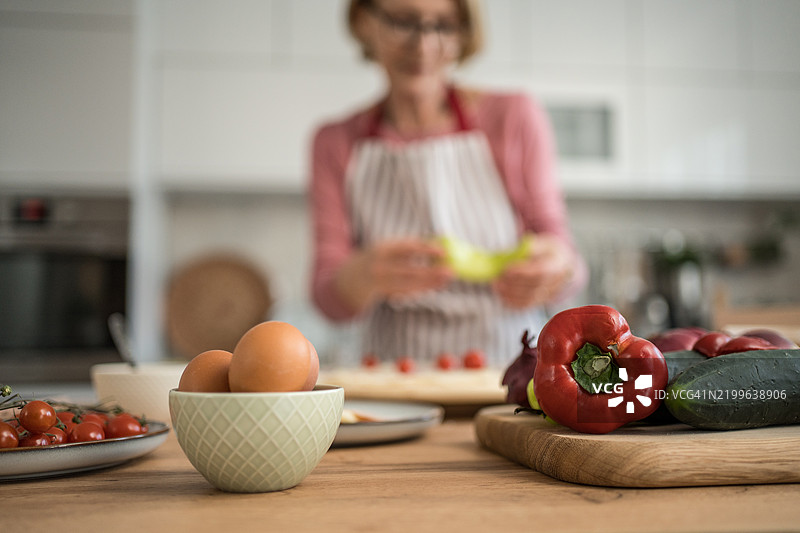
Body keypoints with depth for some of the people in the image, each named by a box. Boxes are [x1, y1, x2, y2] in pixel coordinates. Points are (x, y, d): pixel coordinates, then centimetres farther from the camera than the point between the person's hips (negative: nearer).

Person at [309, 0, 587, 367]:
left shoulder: (514, 117, 1)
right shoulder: (335, 144, 5)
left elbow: (561, 251, 3)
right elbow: (329, 299, -1)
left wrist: (560, 268, -20)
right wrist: (366, 274, -23)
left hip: (509, 366, 0)